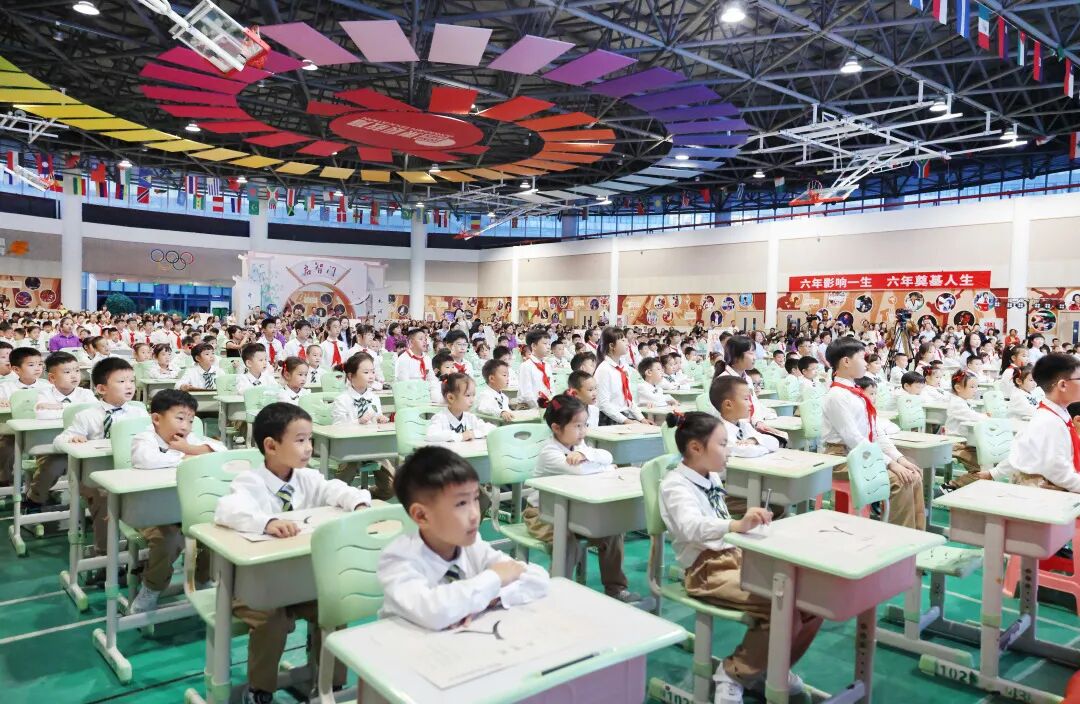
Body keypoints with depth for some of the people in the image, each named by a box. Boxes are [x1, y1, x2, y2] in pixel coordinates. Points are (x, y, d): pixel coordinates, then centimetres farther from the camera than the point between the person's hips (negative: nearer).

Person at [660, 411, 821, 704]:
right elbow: (692, 527, -35)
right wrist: (737, 525, -50)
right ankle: (734, 674, -4)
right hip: (707, 571, -8)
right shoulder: (675, 485, -14)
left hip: (738, 556, 8)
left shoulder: (711, 478, 12)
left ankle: (771, 667, 16)